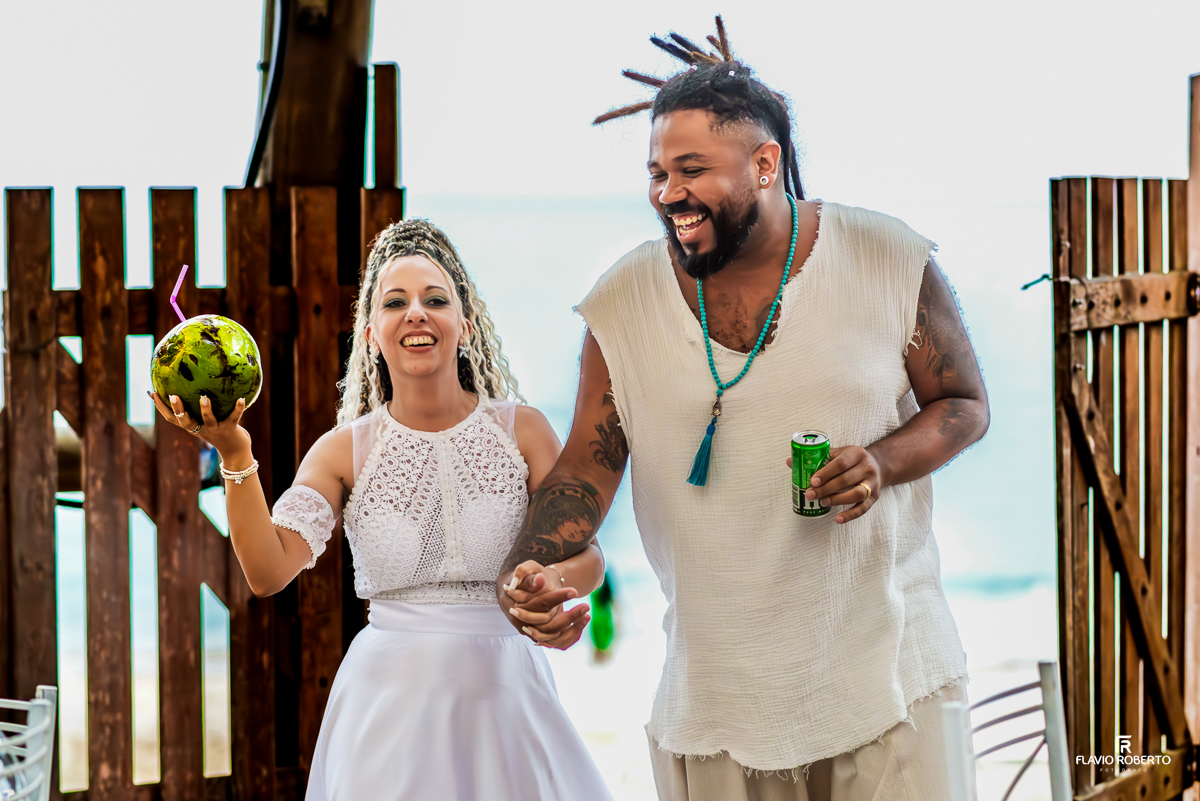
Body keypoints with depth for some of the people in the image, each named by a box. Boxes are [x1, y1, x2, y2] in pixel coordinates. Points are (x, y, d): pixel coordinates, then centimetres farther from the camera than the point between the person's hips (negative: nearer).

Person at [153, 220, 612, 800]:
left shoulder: (521, 431, 1)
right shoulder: (344, 451, 1)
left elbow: (586, 554, -4)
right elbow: (269, 571, -10)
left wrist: (553, 582, -28)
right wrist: (234, 456, -21)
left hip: (504, 692, 1)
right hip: (390, 702, 0)